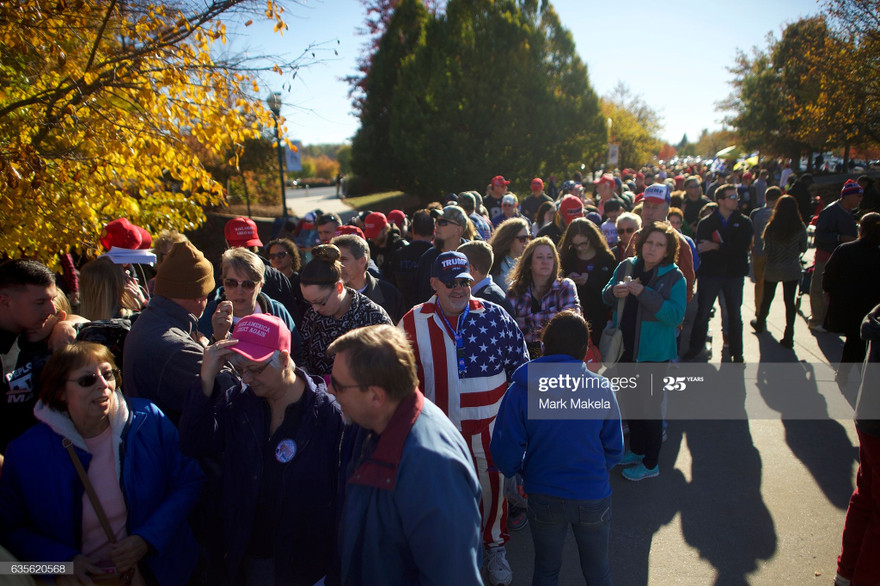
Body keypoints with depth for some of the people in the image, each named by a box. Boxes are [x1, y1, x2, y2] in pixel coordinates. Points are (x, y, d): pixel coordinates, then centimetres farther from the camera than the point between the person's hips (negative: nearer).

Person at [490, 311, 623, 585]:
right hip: (593, 495, 0)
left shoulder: (519, 392, -15)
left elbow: (505, 453, -13)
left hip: (543, 498, 0)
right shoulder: (601, 389, -14)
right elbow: (614, 451, -5)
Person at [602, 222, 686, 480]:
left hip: (653, 353, -5)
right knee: (631, 402, 20)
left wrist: (644, 293, -28)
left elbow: (676, 316, -22)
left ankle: (651, 464, 21)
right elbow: (606, 297, 9)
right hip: (626, 349, 5)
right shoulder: (626, 266, 0)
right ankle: (637, 450, 41)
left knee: (649, 407, 3)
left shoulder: (674, 277, -12)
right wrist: (614, 291, -15)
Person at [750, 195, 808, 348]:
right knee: (790, 301, 2)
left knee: (767, 298, 18)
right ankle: (788, 337, 0)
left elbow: (766, 250, -10)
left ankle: (760, 323, 40)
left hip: (772, 268, 0)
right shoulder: (800, 227, -9)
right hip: (792, 269, 0)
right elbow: (803, 249, 0)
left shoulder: (771, 227, -13)